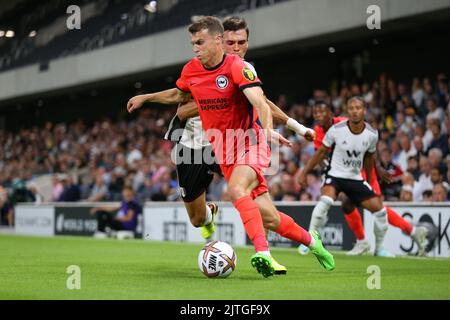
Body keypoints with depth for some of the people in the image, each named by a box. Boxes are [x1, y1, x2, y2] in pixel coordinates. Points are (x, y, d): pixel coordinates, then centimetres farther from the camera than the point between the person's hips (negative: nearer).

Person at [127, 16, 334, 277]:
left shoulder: (237, 67, -17)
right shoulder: (191, 70, 2)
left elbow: (260, 103, -31)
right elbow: (180, 95, 26)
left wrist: (268, 130, -48)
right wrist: (146, 98, 24)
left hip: (251, 143, -5)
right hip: (224, 152, 5)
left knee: (237, 189, -35)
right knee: (269, 218, -1)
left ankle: (263, 253, -38)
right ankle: (311, 240, 23)